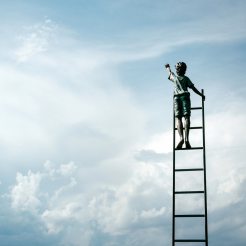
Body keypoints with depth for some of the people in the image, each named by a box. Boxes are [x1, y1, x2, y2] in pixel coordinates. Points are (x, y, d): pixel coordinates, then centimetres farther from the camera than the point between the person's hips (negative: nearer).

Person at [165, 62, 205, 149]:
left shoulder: (173, 77, 17)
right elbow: (193, 88, 7)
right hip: (185, 96, -1)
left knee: (178, 118, -8)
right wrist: (201, 95, 18)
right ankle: (186, 138, -28)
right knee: (186, 117, -10)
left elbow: (169, 72, 39)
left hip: (176, 97, 1)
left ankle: (181, 138, -30)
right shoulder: (186, 78, 14)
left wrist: (168, 67, 61)